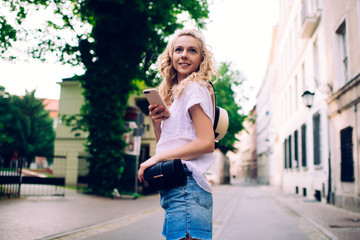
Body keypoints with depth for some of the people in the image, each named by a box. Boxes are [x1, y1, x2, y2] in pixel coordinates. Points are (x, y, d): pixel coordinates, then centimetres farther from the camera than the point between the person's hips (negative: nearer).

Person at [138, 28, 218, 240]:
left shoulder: (195, 87, -5)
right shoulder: (175, 92, 21)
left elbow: (206, 142, -15)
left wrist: (157, 158, -13)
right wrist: (156, 121, 2)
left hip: (185, 185, -9)